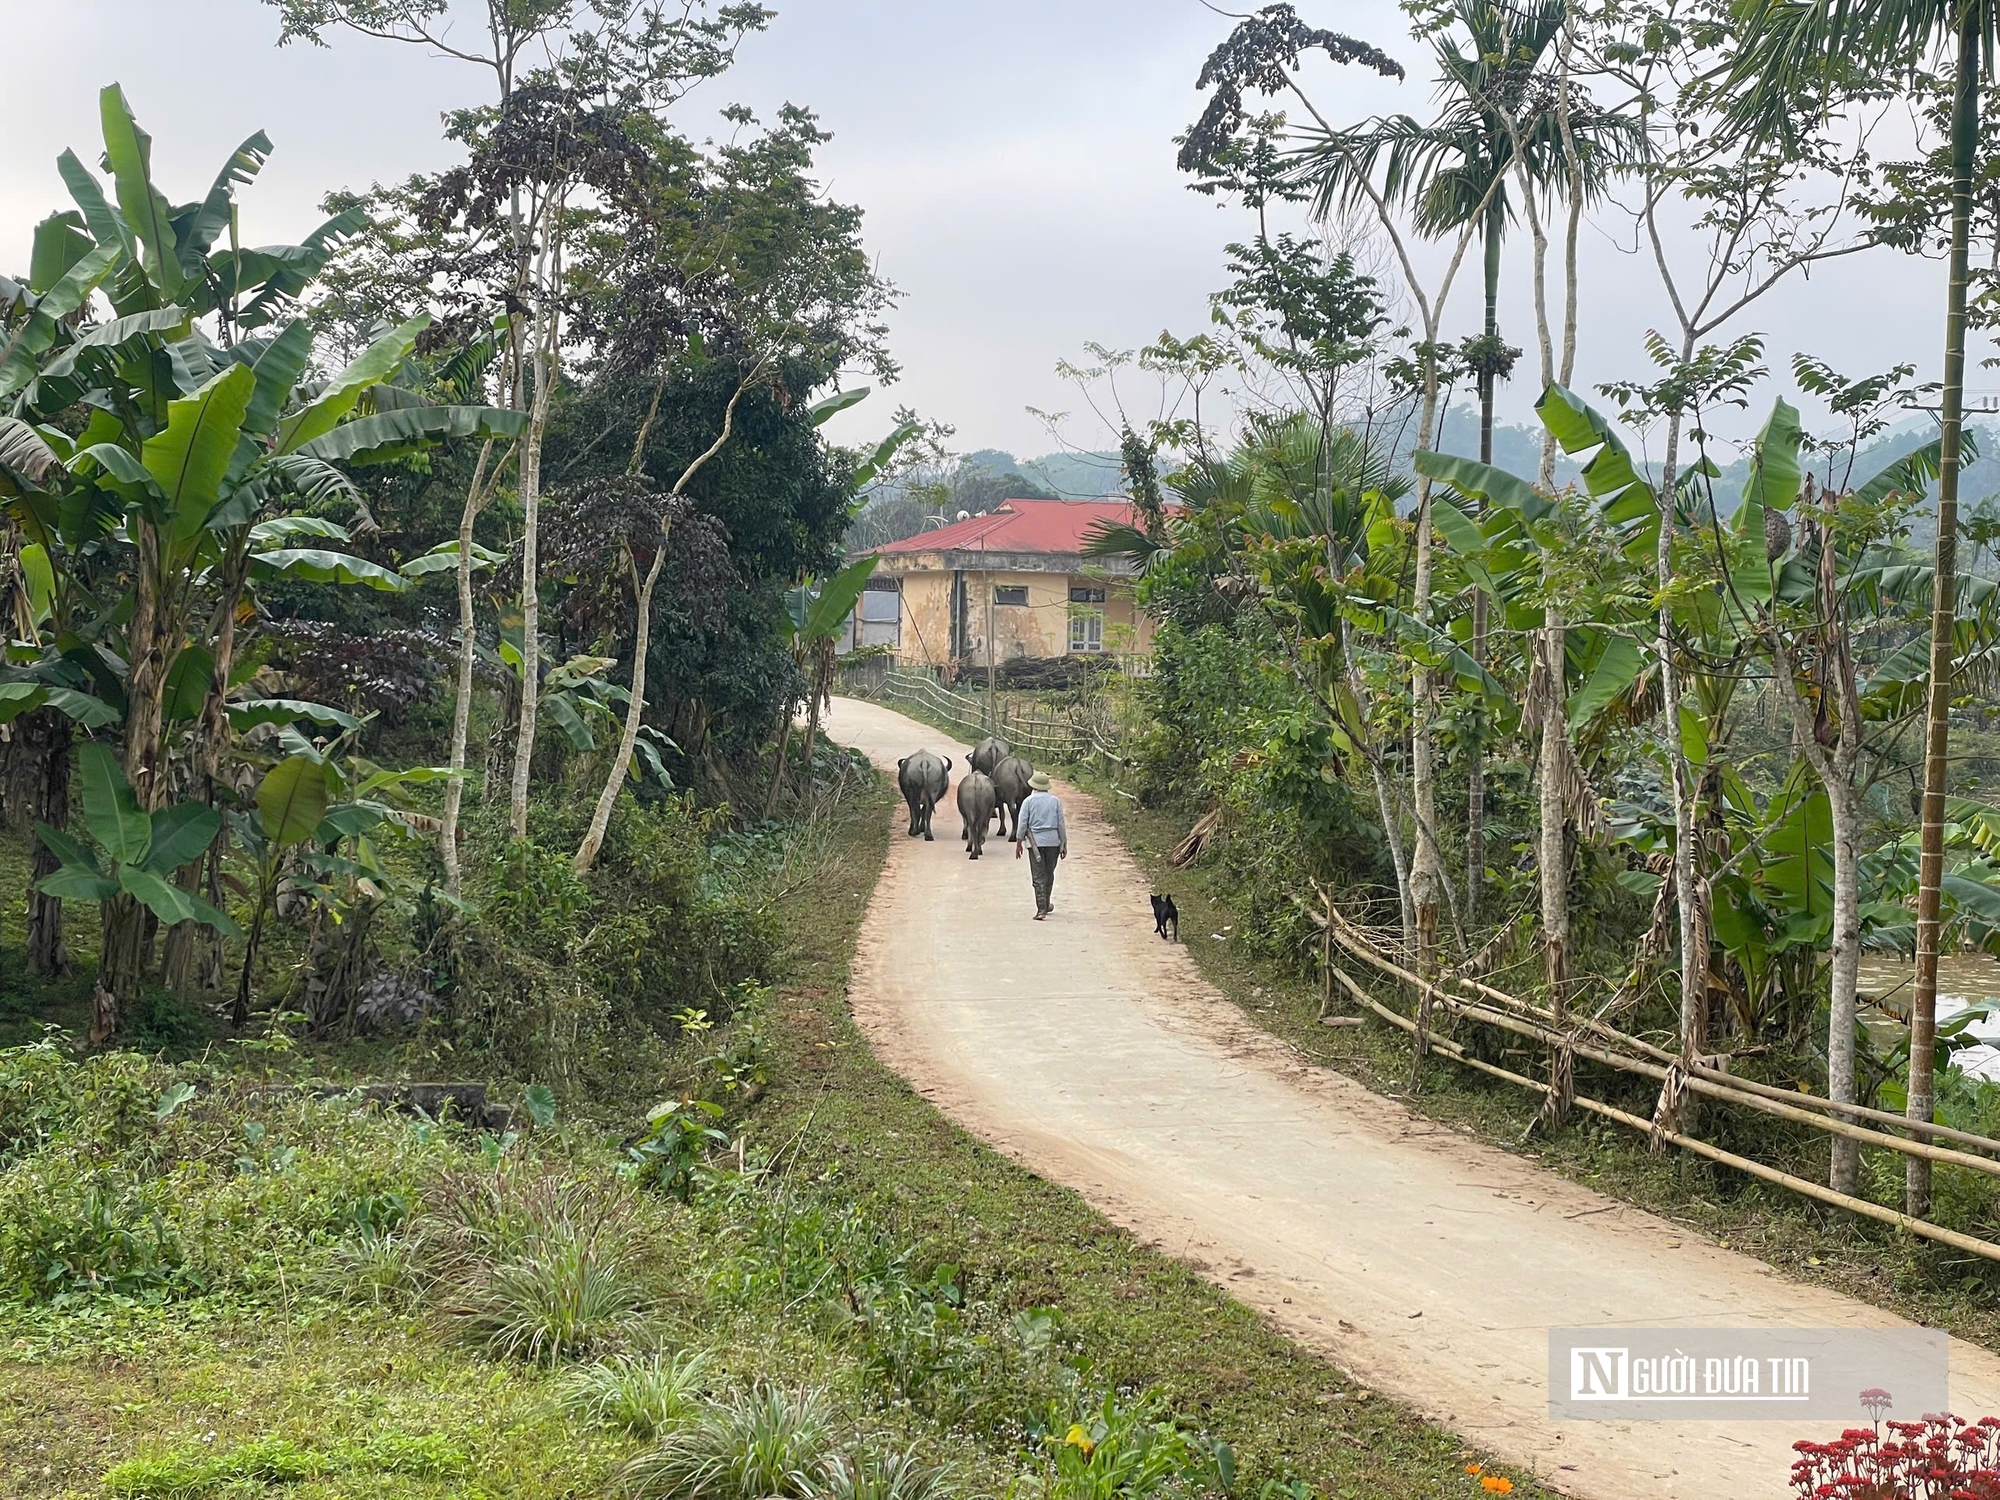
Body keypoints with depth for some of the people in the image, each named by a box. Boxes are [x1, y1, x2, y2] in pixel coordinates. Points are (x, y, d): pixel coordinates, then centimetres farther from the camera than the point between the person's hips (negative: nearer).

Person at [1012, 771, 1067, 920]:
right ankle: (1046, 905, 32)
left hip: (1035, 842, -2)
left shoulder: (1029, 801, -3)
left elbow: (1022, 824, -5)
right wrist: (1064, 844, 10)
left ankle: (1041, 910, -8)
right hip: (1053, 841, 2)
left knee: (1039, 877, -1)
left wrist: (1018, 843, 3)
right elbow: (1061, 824, 3)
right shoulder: (1055, 801, 3)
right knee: (1049, 874, 17)